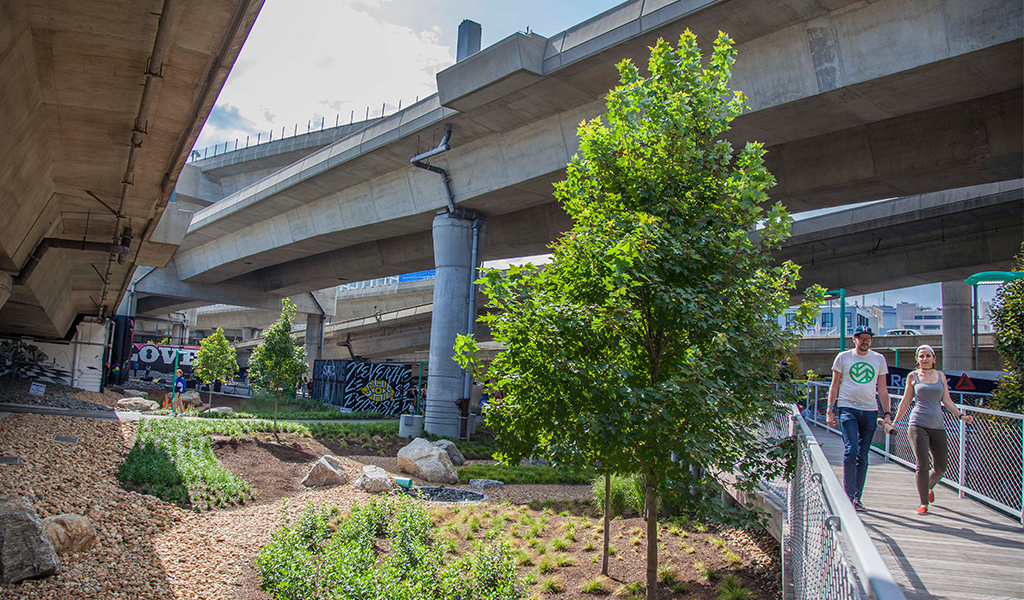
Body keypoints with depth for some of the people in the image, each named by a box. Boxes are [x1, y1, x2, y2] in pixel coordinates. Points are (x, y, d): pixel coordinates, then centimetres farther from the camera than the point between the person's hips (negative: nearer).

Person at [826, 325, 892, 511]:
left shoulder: (879, 359, 10)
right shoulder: (843, 357, 5)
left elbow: (882, 389, 13)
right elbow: (835, 385, 7)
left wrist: (887, 414, 7)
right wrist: (830, 409, -1)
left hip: (870, 411, 3)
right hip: (847, 408, -3)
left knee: (863, 456, 5)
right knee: (851, 451, -14)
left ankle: (857, 497, 13)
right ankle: (848, 494, -8)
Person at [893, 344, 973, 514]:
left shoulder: (941, 376, 11)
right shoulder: (913, 376, 5)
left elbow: (947, 401, 13)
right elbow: (906, 401, 10)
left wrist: (961, 415, -1)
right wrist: (895, 422, 9)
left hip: (937, 425, 3)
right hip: (918, 424, -3)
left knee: (941, 468, 6)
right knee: (922, 465, -12)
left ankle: (929, 487, 38)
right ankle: (924, 503, -3)